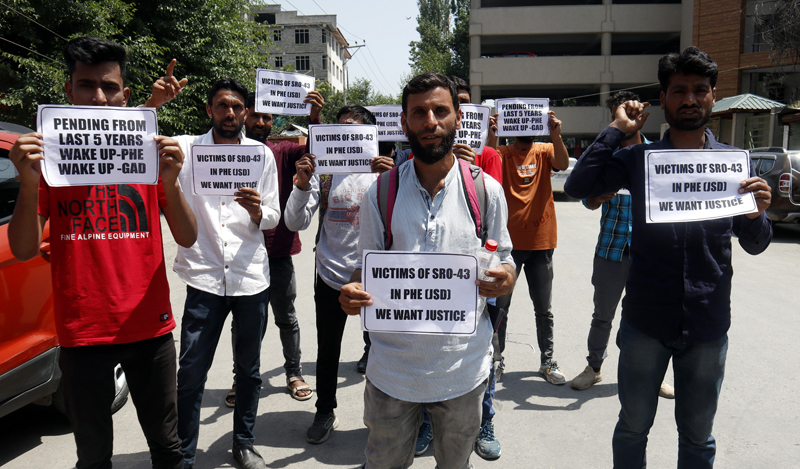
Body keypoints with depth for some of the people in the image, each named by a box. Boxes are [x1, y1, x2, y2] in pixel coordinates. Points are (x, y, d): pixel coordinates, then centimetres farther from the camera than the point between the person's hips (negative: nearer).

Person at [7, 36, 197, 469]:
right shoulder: (47, 154, 1)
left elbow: (187, 239, -3)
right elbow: (23, 250, -3)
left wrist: (170, 182, -20)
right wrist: (29, 185, -20)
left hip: (149, 327, 1)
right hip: (82, 332, 0)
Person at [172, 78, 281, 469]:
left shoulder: (262, 154, 8)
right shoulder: (186, 147, 5)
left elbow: (273, 218, 7)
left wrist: (257, 210, -15)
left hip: (251, 278, 2)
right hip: (205, 278, -1)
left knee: (248, 368, 13)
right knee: (190, 374, 1)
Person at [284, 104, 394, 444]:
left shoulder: (385, 170, -1)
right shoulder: (323, 171, 0)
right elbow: (295, 223, -7)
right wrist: (302, 184, -23)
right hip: (331, 275, 1)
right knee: (327, 348, 14)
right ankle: (325, 412, 35)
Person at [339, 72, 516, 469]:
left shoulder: (487, 191, -2)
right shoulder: (381, 193, -1)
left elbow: (503, 259, 6)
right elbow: (367, 264, 6)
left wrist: (505, 279, -17)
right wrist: (353, 292, -17)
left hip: (462, 368, 0)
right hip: (392, 367, 0)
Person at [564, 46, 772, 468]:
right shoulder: (638, 159, -1)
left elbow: (754, 245, 5)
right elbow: (577, 186, -14)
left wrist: (757, 214, -17)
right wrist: (617, 129, -9)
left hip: (707, 324, 1)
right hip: (645, 321, -1)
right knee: (633, 426, 15)